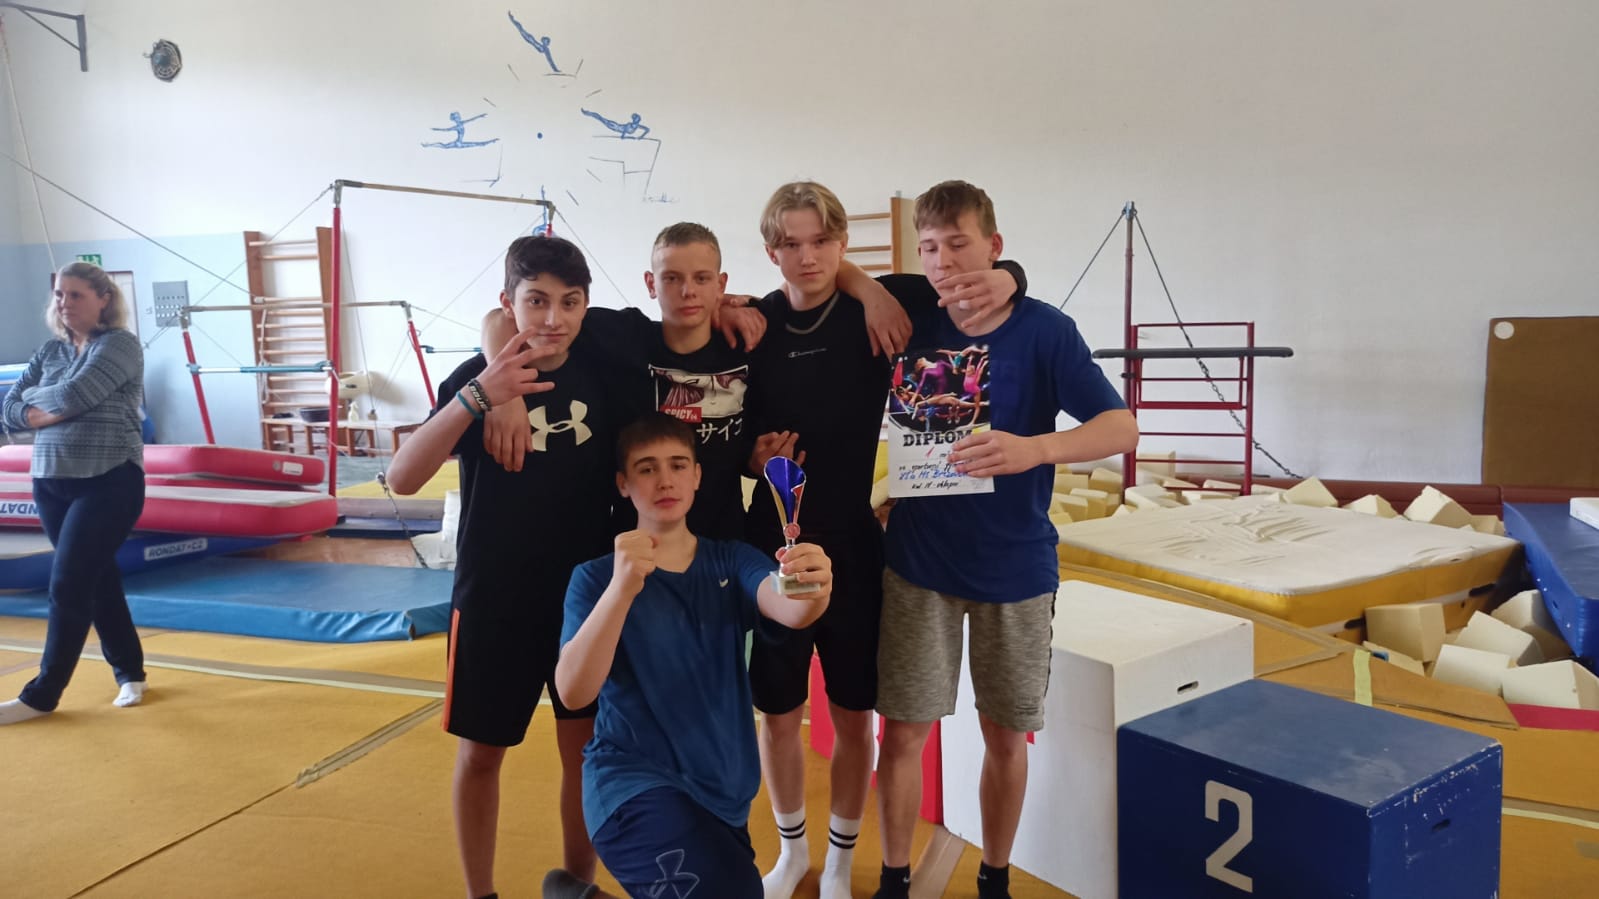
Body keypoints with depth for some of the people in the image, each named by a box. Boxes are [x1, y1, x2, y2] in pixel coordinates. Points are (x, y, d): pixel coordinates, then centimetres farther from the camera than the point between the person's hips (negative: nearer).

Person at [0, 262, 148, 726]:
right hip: (50, 482, 7)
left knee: (69, 584, -6)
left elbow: (73, 396, -20)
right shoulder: (50, 350, 12)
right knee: (97, 579, 13)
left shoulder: (120, 344, -8)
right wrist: (44, 414, -12)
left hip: (109, 482, -7)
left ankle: (42, 695, 5)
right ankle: (129, 671, 26)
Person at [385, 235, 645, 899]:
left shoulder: (604, 375, -5)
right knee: (481, 751, 11)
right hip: (494, 600, -2)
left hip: (588, 594, 2)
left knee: (585, 743, 12)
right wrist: (476, 397, -34)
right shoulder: (476, 378, -11)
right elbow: (402, 479, -23)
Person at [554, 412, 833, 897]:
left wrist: (812, 592, -44)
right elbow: (573, 690, -20)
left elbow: (785, 609, -19)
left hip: (724, 787, 5)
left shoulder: (732, 560, 3)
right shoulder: (597, 576, -5)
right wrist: (622, 587, -36)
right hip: (634, 780, -4)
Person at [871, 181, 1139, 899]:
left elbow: (1122, 428, -15)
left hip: (1016, 565, -1)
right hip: (920, 561, 1)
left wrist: (1032, 449, -33)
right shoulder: (913, 324, -2)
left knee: (1006, 733, 11)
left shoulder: (1044, 330, -9)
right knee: (904, 729, 4)